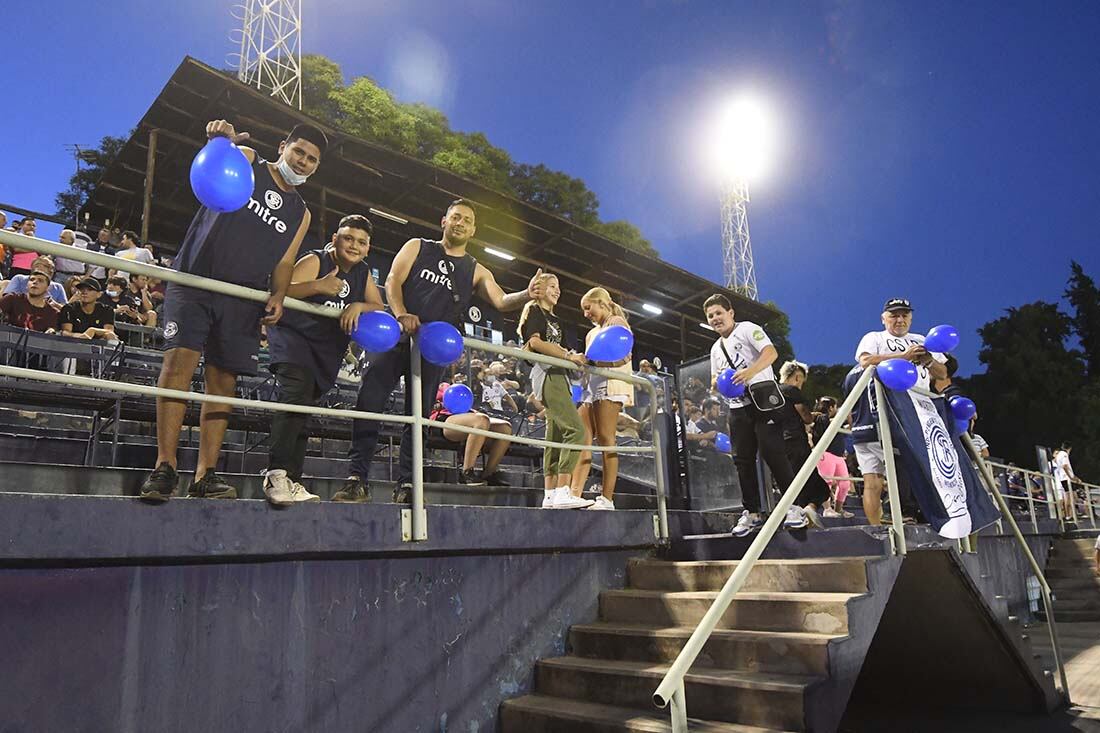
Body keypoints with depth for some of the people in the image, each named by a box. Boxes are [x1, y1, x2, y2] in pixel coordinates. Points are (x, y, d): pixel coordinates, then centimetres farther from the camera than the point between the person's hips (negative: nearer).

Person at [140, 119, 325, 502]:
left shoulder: (300, 213, 19)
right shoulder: (245, 162, 10)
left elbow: (284, 262, 13)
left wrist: (277, 297, -6)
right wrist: (218, 139, -34)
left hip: (243, 300, 4)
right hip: (194, 280, -4)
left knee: (223, 382, 1)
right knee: (179, 360, -18)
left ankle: (205, 474, 4)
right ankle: (165, 466, -16)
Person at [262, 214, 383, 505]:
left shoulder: (363, 273, 9)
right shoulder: (315, 261, -9)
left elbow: (380, 308, 3)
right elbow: (280, 290, -22)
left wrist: (359, 306, -18)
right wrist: (318, 286, -36)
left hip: (327, 349, 7)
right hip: (293, 336, -7)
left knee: (304, 407, 9)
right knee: (297, 394, -26)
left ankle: (291, 481, 12)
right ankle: (276, 474, -27)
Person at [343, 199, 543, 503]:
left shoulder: (476, 271, 14)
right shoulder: (417, 247, 13)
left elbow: (501, 301, 1)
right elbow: (393, 281, 1)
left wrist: (526, 295, -22)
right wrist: (402, 315, -18)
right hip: (398, 337, -1)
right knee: (369, 400, -10)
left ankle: (405, 483, 9)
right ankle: (357, 475, -4)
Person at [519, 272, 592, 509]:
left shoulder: (554, 319, 27)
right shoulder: (535, 311, 2)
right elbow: (535, 342, -13)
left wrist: (575, 357, 4)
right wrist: (569, 356, -15)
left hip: (559, 376, 10)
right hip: (546, 373, -10)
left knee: (556, 436, 4)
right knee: (576, 429, -20)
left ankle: (550, 495, 4)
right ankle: (562, 492, -24)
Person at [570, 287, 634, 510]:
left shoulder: (617, 323, 6)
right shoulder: (592, 333, 28)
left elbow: (622, 357, -8)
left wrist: (591, 360, -17)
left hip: (610, 385, -7)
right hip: (591, 387, 7)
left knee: (605, 439, -12)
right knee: (583, 439, -6)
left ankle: (607, 499, -13)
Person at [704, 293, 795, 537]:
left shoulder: (746, 329, 0)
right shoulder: (716, 348, 21)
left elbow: (771, 352, -15)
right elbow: (714, 379, 26)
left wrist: (751, 371, -31)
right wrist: (717, 380, 1)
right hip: (738, 407, 7)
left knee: (772, 451, -11)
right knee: (743, 459, 4)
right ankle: (752, 513, 10)